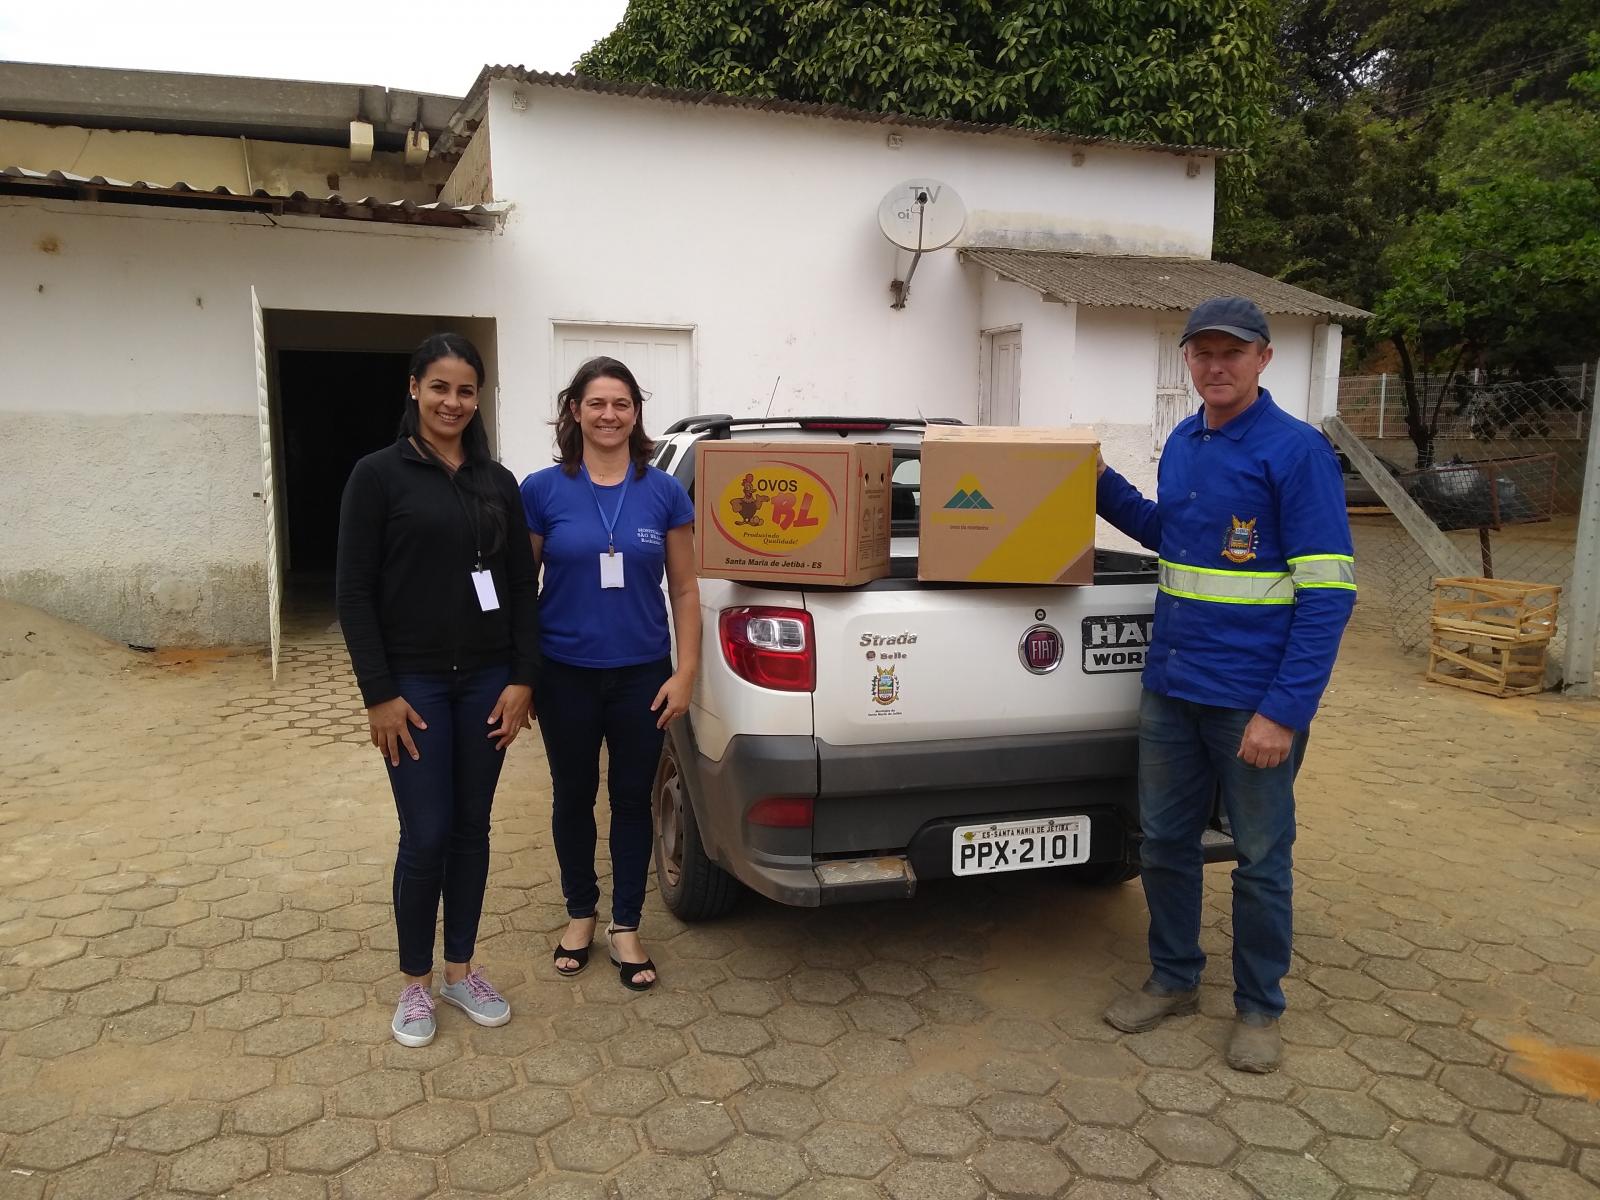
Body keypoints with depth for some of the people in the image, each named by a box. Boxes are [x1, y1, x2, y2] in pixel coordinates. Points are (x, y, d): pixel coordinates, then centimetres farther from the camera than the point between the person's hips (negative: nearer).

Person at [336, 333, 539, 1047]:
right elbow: (354, 592, -6)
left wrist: (522, 679, -1)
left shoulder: (498, 482, 7)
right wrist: (379, 694, -11)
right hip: (414, 684, -3)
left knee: (471, 830, 11)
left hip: (488, 683, 4)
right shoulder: (379, 475, -4)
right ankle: (415, 983, 21)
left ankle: (461, 971, 28)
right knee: (426, 837, 0)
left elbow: (523, 586, 7)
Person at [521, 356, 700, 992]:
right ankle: (580, 914, 36)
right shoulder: (542, 490, -4)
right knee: (573, 795, 16)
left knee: (633, 799, 10)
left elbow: (684, 589, 1)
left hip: (642, 674, 0)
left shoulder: (665, 492, -2)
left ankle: (625, 928, 27)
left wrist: (685, 673, -5)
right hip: (565, 674, 0)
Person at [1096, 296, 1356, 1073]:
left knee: (1260, 862, 10)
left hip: (1255, 702, -6)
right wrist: (1102, 486, 14)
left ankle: (1259, 1008, 29)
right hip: (1170, 689, 6)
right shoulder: (1181, 443, 8)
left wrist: (1285, 711, -20)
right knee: (1164, 842, 16)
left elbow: (1329, 592, -16)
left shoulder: (1296, 450, -13)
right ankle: (1173, 980, 35)